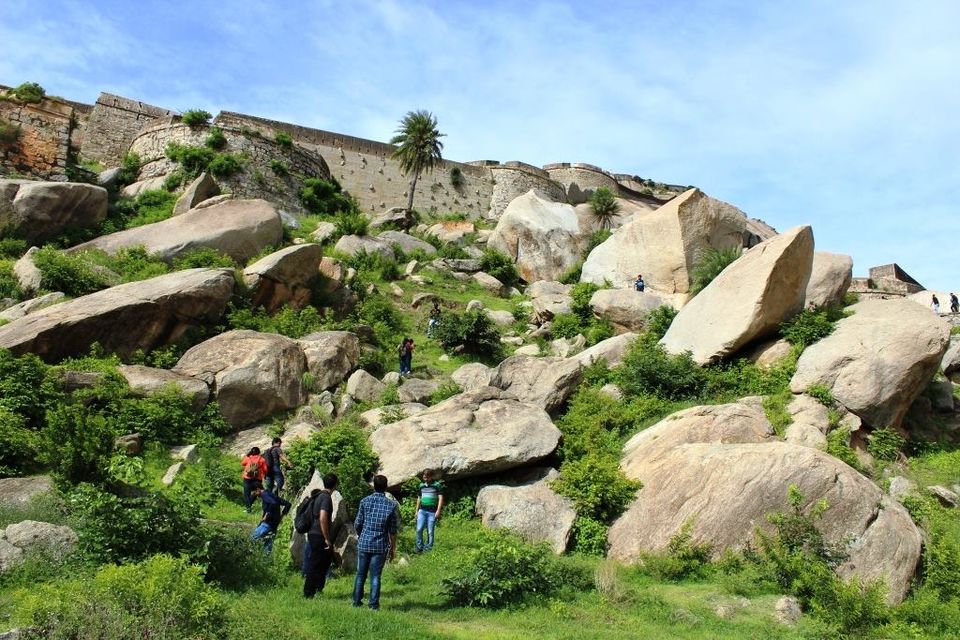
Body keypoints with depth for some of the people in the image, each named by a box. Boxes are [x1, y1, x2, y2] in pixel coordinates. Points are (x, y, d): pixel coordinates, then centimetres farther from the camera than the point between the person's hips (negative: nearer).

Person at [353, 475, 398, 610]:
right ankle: (374, 604, 9)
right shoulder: (391, 505, -5)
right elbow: (392, 531, -2)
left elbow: (357, 524, 0)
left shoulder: (365, 501, -3)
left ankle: (357, 601, 21)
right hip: (380, 546, -1)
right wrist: (393, 548, 8)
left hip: (364, 543, 1)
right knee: (375, 576, 6)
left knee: (360, 574, 13)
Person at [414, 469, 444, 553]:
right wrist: (416, 510, 18)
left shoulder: (437, 485, -1)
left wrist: (438, 511, -13)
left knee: (430, 532, -2)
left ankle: (428, 549, 7)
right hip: (422, 510, 4)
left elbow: (440, 498, -5)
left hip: (432, 512, -4)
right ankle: (419, 548, 5)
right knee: (419, 529, -7)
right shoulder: (421, 486, 13)